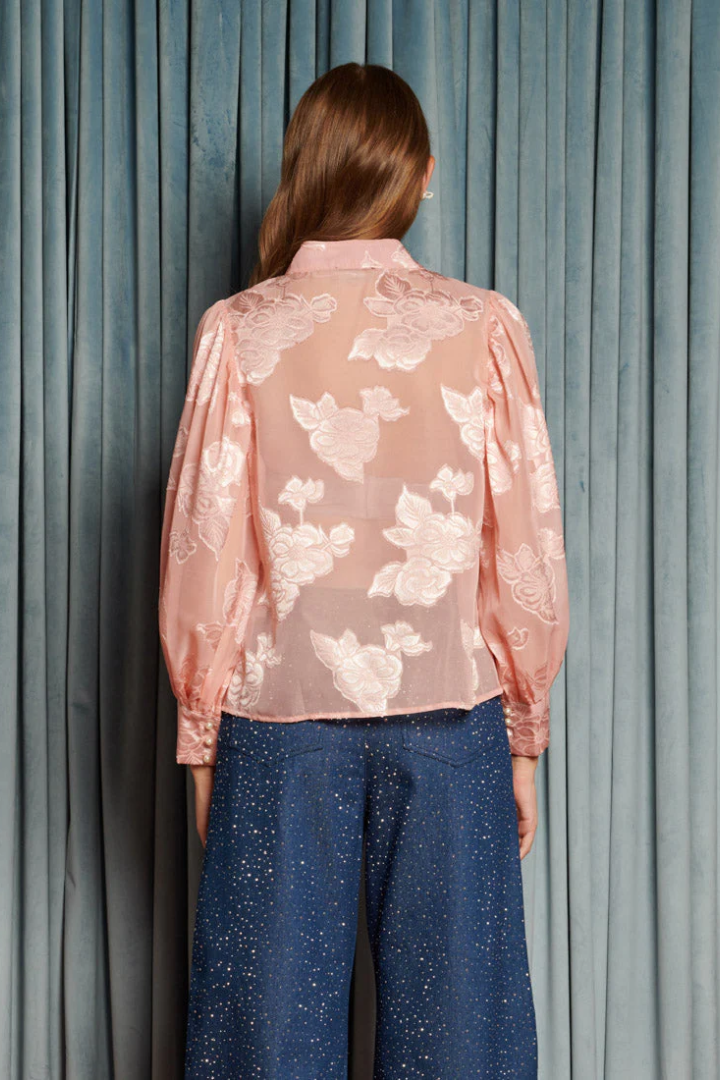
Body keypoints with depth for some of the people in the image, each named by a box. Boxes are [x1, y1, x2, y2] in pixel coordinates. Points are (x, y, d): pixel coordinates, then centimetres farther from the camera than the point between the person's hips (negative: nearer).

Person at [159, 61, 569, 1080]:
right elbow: (528, 552, -2)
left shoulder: (237, 331, -4)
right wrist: (525, 731, 9)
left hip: (281, 717, 0)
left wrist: (200, 735, 9)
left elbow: (202, 552, -3)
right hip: (450, 713, 0)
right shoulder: (485, 325, -3)